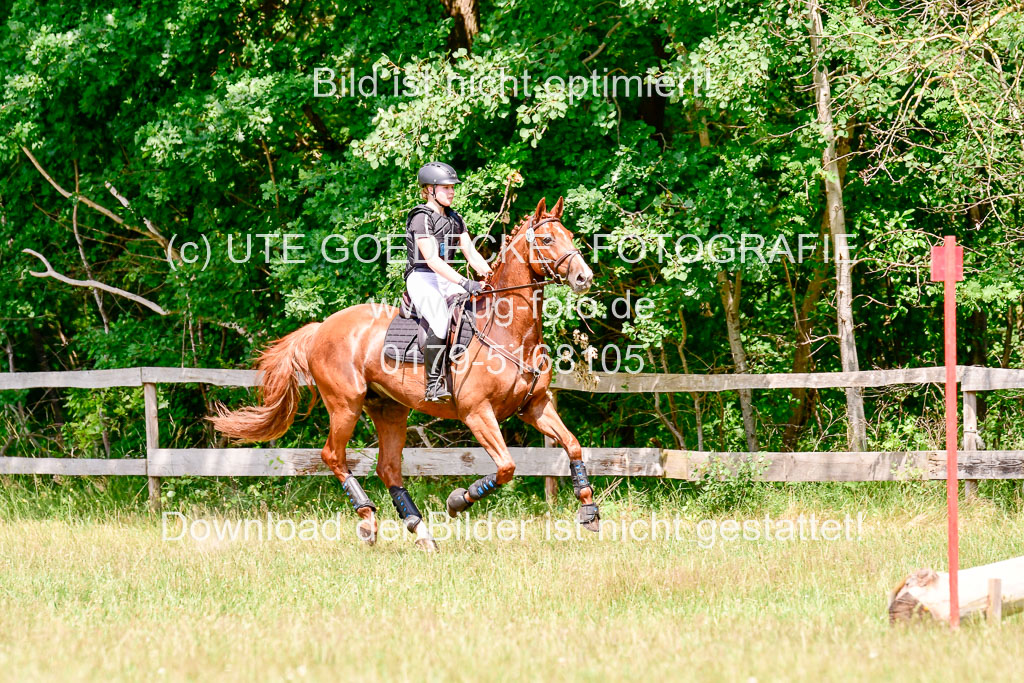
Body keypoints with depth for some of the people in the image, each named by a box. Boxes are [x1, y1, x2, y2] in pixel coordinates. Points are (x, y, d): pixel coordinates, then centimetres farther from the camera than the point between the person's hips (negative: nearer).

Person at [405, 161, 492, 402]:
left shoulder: (455, 219, 17)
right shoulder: (422, 218, -9)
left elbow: (471, 253, 11)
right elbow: (432, 260, -20)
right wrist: (464, 283, -29)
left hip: (447, 280, 8)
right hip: (422, 279, -8)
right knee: (441, 321, -33)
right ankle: (433, 385, -29)